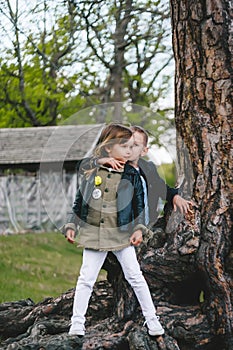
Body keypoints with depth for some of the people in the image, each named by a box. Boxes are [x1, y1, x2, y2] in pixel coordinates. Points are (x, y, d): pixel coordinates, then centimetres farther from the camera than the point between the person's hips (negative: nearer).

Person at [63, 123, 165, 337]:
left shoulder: (132, 175, -1)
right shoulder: (91, 174, -2)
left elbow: (140, 206, 3)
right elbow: (78, 203, 6)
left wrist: (139, 229, -6)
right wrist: (71, 226, 2)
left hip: (123, 235, 0)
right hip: (94, 235, 0)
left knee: (135, 276, 2)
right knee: (86, 278, 4)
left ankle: (151, 318, 13)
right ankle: (77, 321, 13)